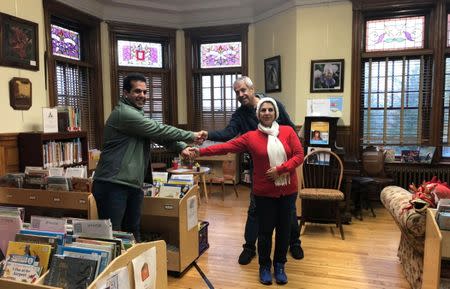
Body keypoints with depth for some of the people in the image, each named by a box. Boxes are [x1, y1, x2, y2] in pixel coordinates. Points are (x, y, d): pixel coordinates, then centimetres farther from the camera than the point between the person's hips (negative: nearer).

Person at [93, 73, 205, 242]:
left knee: (133, 233, 16)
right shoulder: (124, 113, -14)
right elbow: (159, 130, -15)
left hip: (134, 185, 9)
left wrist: (181, 147, -6)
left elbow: (158, 135, 10)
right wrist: (191, 136, -6)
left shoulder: (137, 114, 18)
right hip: (112, 185, -9)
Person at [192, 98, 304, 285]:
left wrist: (280, 169, -16)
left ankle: (280, 265, 31)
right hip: (264, 192, -1)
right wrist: (200, 151, -13)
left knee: (284, 229, 11)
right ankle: (264, 266, 28)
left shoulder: (288, 131, -1)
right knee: (265, 230, 6)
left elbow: (299, 155, -5)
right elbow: (226, 147, -7)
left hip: (288, 191, 1)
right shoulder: (251, 137, -2)